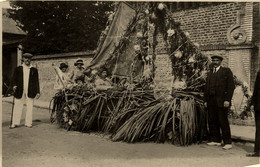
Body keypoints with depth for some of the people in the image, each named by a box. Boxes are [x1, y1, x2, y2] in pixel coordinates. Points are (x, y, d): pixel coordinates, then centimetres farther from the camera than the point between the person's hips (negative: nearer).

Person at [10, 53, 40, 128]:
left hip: (30, 92, 0)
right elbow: (14, 78, 8)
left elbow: (36, 81, 10)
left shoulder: (34, 70, 11)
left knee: (30, 107, 2)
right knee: (17, 107, 2)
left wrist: (38, 92, 5)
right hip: (20, 91, 0)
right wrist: (14, 85, -12)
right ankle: (15, 123, 11)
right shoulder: (18, 69, 11)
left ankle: (28, 123, 12)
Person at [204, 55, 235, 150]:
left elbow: (231, 86, -4)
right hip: (211, 101, 6)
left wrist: (227, 100, -12)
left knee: (223, 121, -7)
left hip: (222, 101, -5)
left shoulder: (226, 71, 4)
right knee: (212, 121, 3)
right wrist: (206, 100, 12)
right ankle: (216, 140, 12)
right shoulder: (209, 73, 20)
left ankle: (228, 143, -2)